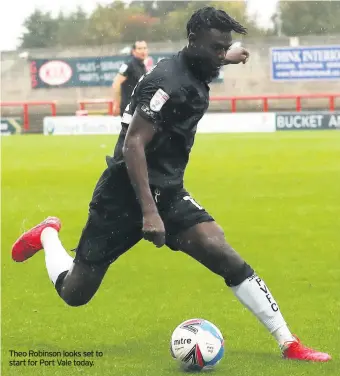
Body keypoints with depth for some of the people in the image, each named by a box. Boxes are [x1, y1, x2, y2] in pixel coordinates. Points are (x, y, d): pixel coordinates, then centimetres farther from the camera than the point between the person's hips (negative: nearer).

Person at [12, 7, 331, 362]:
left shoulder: (192, 72, 5)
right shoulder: (169, 81, -22)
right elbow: (133, 145, -27)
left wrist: (226, 57, 50)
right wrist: (149, 211, -32)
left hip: (167, 192, 7)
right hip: (124, 196, -7)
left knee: (226, 258, -14)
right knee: (73, 294, 4)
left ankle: (289, 344, -12)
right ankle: (47, 236, 36)